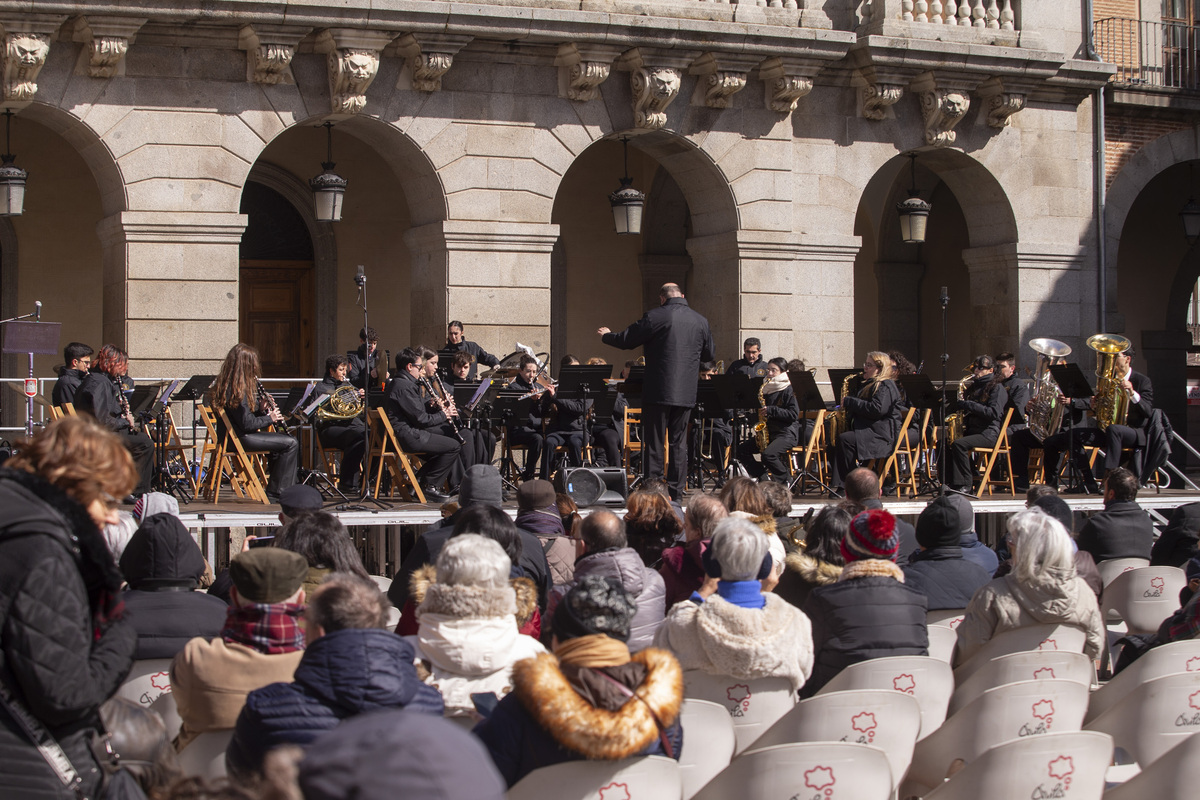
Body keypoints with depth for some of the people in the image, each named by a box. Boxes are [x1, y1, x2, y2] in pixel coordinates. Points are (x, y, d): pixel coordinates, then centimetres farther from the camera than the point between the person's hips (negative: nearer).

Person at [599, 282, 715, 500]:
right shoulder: (701, 322, 6)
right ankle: (676, 492, 11)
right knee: (679, 442, 11)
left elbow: (626, 340, -3)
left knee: (653, 442, 1)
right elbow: (709, 355, 17)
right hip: (686, 393, 4)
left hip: (659, 391, -4)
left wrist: (606, 336, 17)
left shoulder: (655, 317, -9)